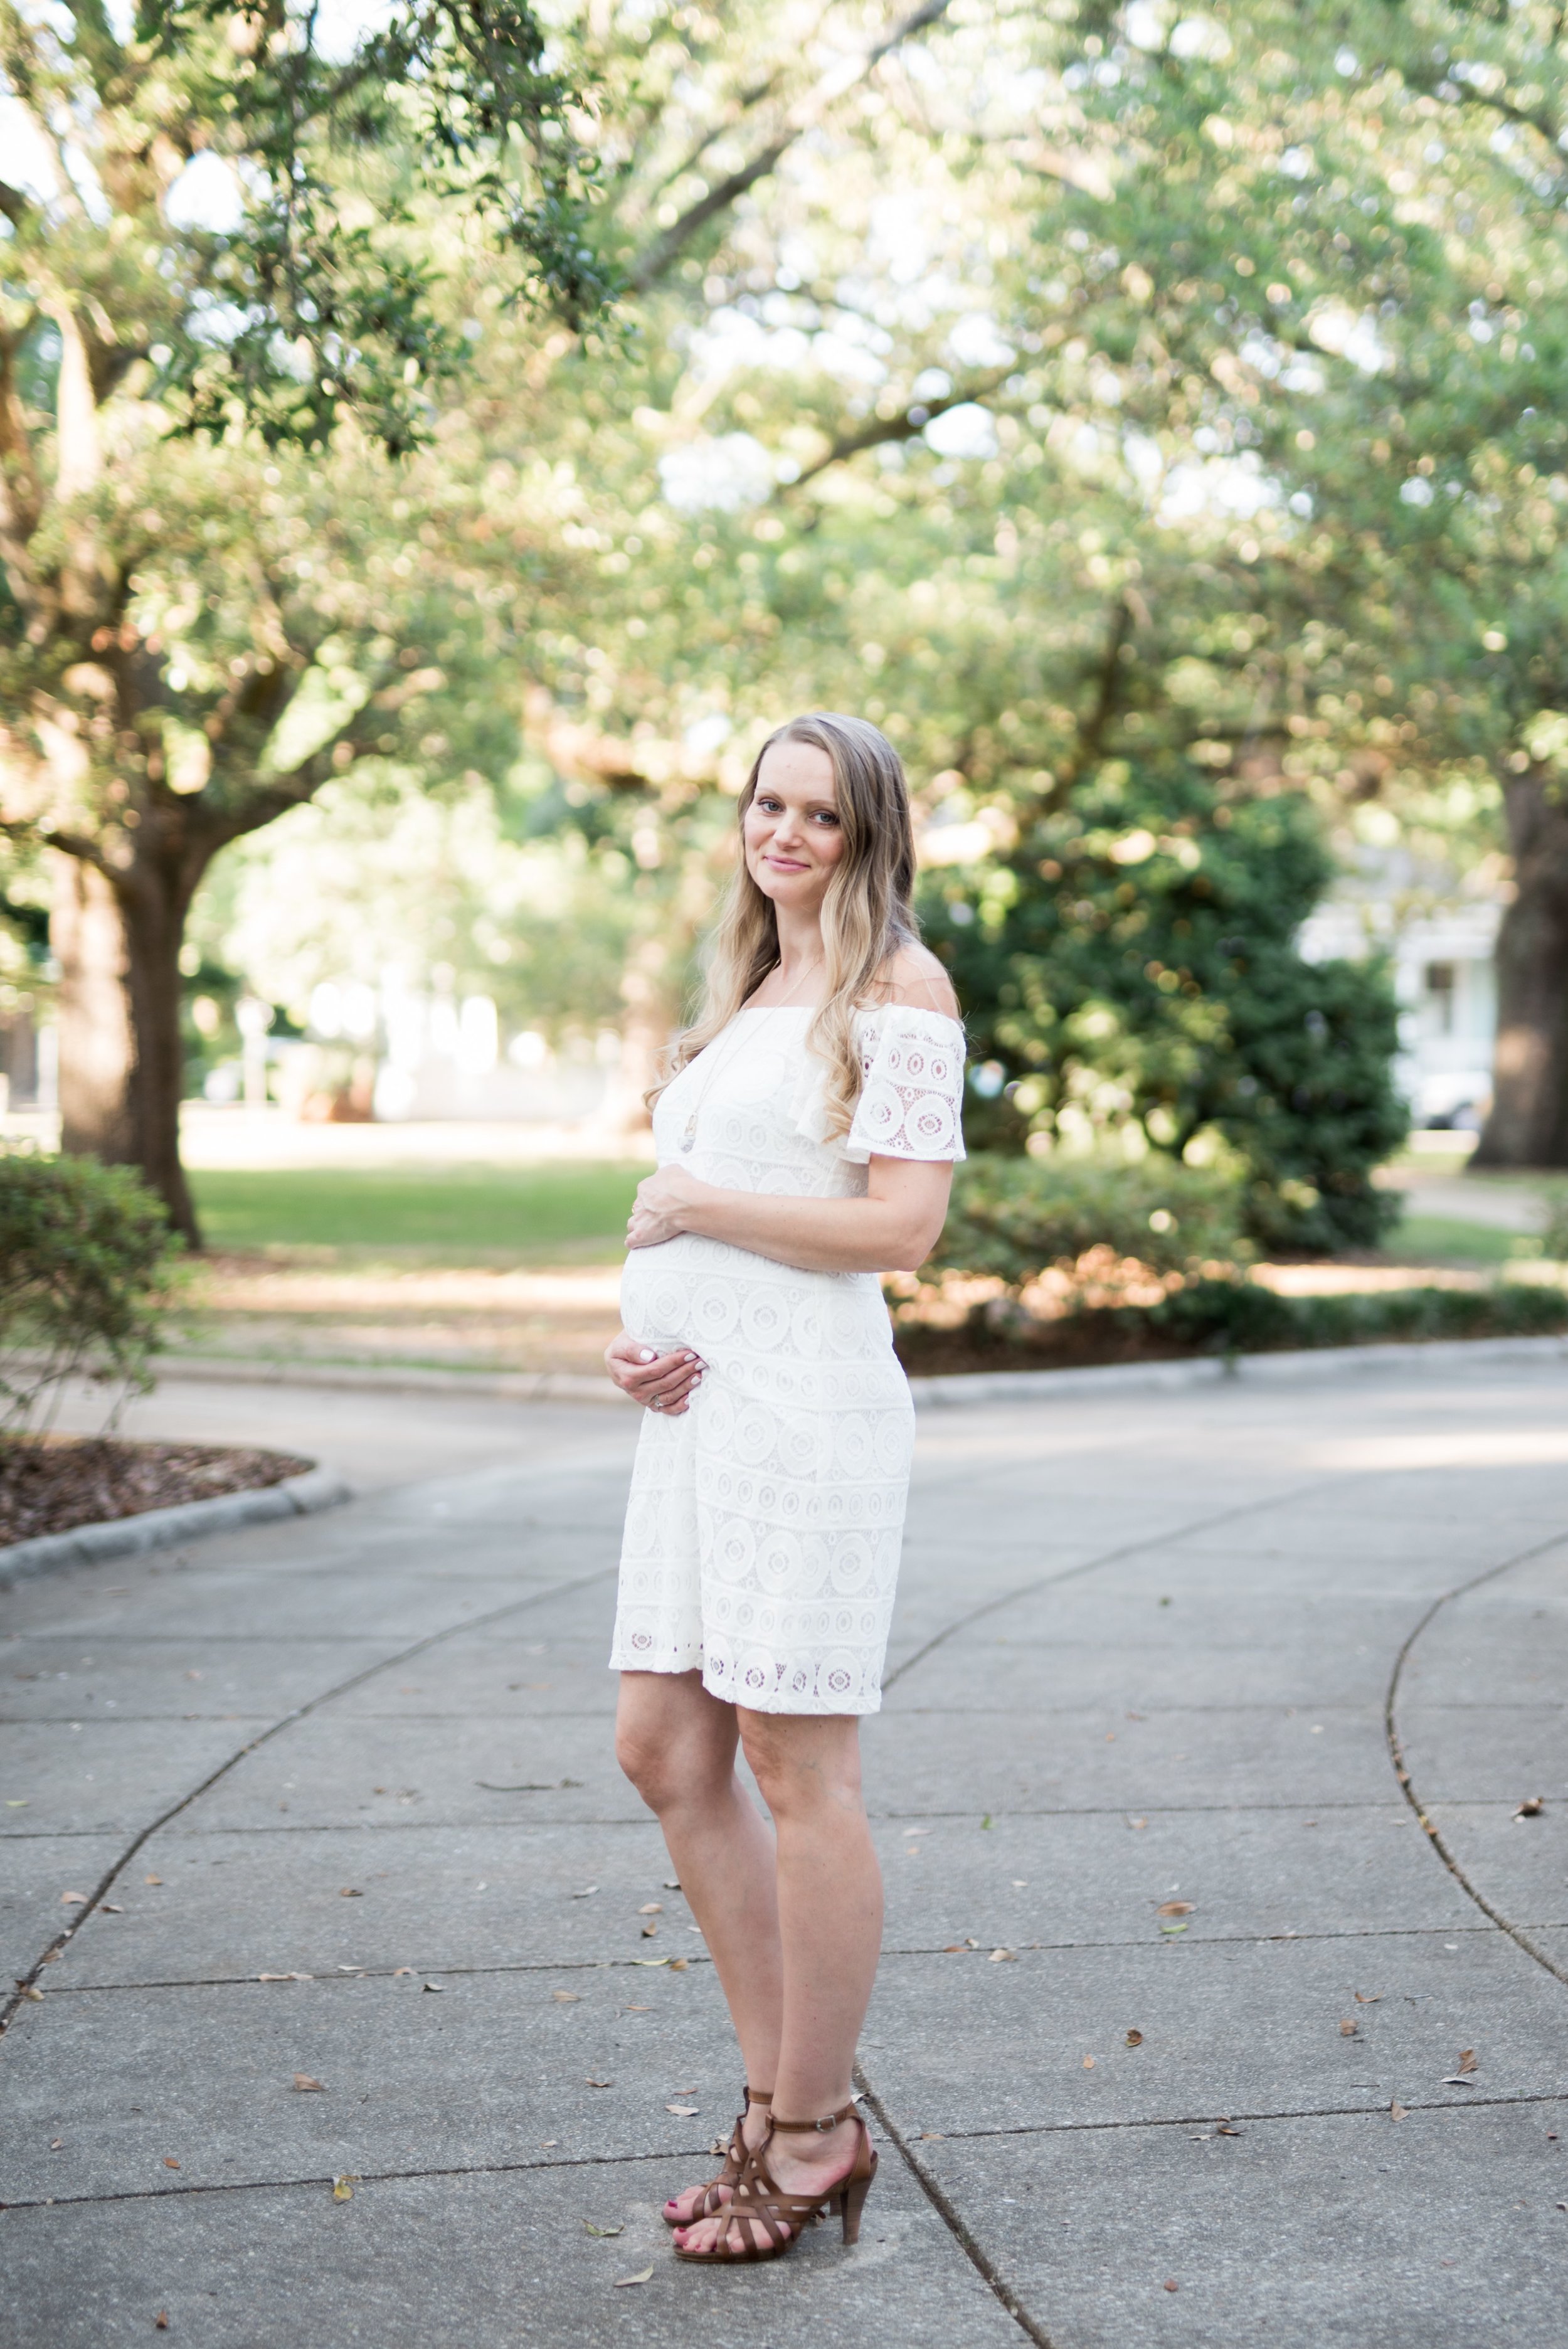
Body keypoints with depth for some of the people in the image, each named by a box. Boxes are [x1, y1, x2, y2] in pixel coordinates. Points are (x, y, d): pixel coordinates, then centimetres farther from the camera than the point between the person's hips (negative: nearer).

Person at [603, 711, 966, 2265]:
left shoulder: (898, 990, -5)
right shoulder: (745, 996, 20)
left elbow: (901, 1225, -15)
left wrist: (696, 1205, -8)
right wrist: (630, 1330, 4)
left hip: (808, 1398, -9)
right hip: (696, 1407, 9)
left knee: (795, 1761, -2)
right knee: (662, 1749, 9)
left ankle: (815, 2138, 12)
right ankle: (784, 2092, 23)